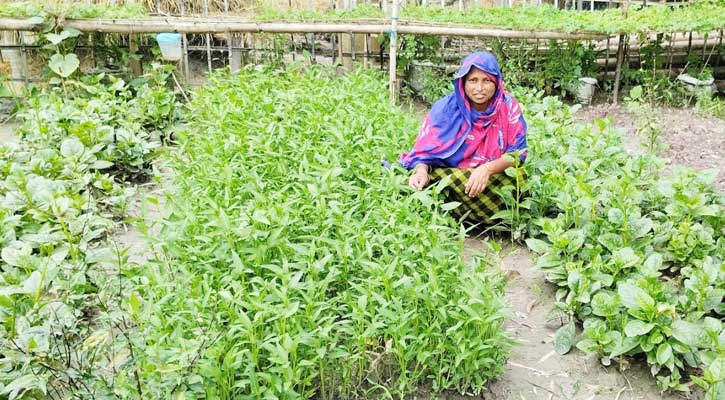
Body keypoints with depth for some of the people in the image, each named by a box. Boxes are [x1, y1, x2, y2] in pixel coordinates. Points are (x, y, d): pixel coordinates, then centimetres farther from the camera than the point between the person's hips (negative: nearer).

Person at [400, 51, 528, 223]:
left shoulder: (508, 106, -9)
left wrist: (488, 169, -30)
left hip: (495, 176, 1)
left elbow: (518, 151, -11)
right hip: (451, 175, 0)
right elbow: (425, 150, -10)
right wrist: (421, 171, -34)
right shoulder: (445, 109, -11)